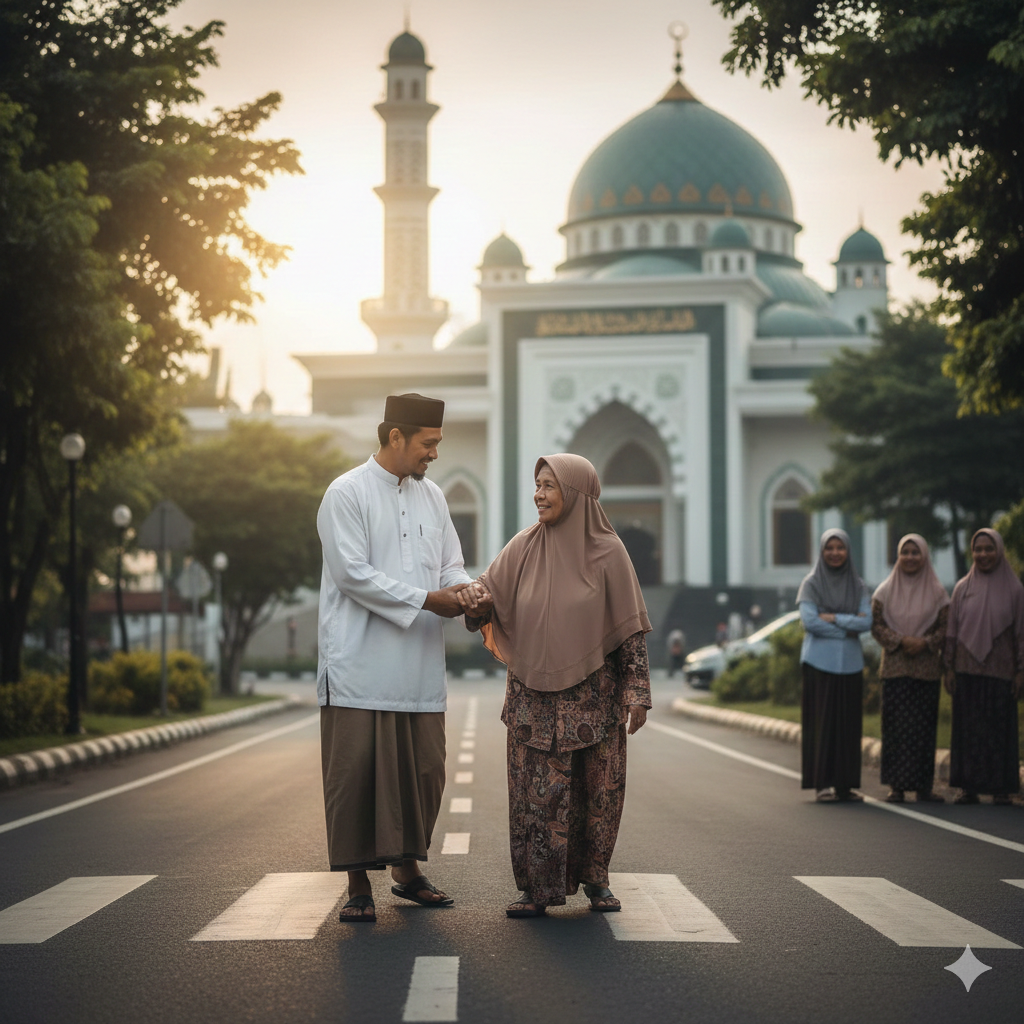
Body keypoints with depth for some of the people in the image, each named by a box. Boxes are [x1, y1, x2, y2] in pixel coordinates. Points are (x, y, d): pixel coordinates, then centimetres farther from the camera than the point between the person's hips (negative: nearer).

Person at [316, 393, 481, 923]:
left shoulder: (431, 497, 15)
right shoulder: (347, 494, -6)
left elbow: (450, 561, 17)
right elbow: (353, 572, -14)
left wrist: (461, 587, -8)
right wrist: (426, 600, -17)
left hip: (418, 666, 6)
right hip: (361, 665, -6)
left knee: (422, 769, 8)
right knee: (358, 770, -4)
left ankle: (406, 868, 24)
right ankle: (358, 882, 4)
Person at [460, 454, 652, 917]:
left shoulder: (607, 552, -4)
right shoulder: (524, 547, 3)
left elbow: (631, 627, -2)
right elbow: (487, 594, 1)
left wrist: (637, 692, -6)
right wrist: (472, 598, -23)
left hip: (593, 694, -1)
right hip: (535, 694, 2)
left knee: (598, 790, 5)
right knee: (538, 790, -1)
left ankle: (594, 877, 21)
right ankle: (539, 887, 5)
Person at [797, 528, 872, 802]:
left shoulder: (858, 586, 11)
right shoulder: (811, 583, 1)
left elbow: (866, 622, -1)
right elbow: (809, 621, -11)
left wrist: (834, 618, -11)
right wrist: (849, 626, -9)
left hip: (850, 663, 3)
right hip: (820, 662, -3)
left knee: (849, 722, 2)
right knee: (822, 721, -5)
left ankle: (845, 784, 7)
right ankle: (823, 783, -2)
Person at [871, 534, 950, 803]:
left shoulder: (936, 592, 6)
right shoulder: (886, 590, 6)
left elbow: (946, 627, 4)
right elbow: (876, 624, 1)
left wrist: (924, 643, -13)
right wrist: (901, 641, -14)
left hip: (926, 667, 0)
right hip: (895, 667, 0)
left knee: (924, 725, -1)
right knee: (896, 725, -4)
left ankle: (924, 786, 4)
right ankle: (896, 786, 0)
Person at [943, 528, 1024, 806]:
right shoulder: (962, 588, 7)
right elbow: (952, 631, 9)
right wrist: (949, 668, 3)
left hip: (1000, 671, -2)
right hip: (967, 670, 2)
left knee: (1000, 728, -1)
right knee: (967, 729, 1)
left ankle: (1001, 789, 5)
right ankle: (969, 788, 6)